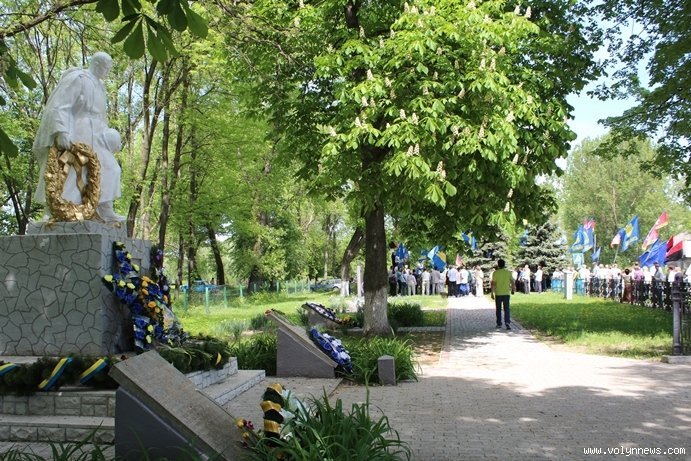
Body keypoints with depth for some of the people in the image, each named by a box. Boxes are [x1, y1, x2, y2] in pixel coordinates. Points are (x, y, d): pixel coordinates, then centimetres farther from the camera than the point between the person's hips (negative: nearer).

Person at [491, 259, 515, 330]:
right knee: (507, 309, 1)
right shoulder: (508, 272, 1)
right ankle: (507, 322, -17)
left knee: (498, 309, 11)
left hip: (498, 293, -1)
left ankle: (499, 324, 16)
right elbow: (512, 282, 4)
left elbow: (493, 284, -8)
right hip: (506, 293, 1)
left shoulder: (495, 273, -5)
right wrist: (513, 289, 20)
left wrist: (492, 293, -1)